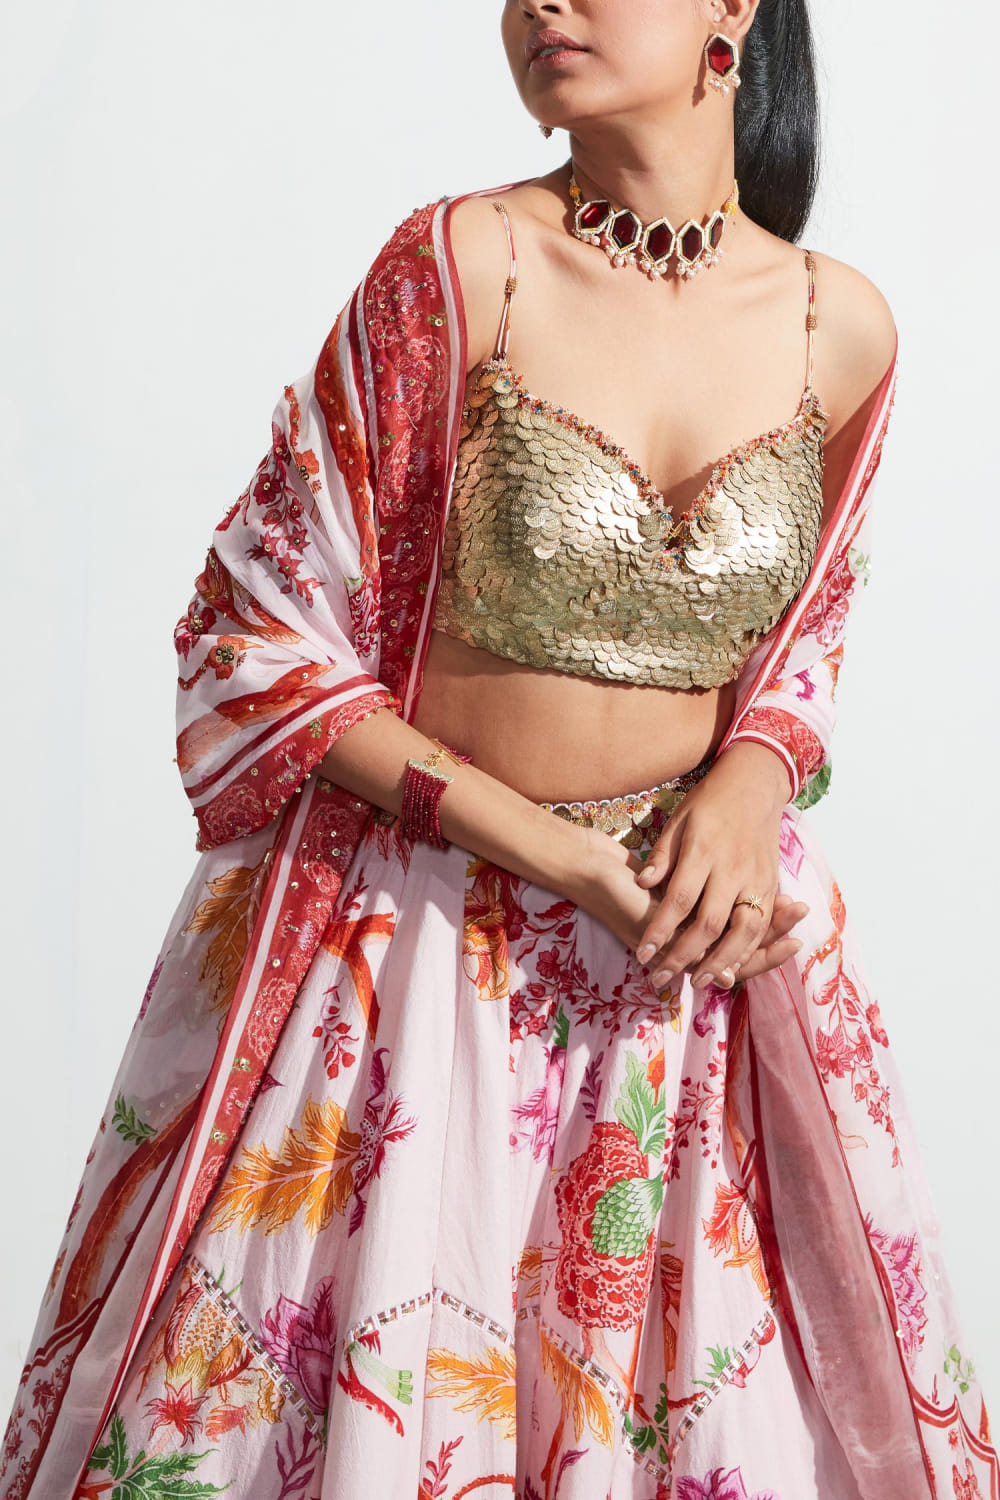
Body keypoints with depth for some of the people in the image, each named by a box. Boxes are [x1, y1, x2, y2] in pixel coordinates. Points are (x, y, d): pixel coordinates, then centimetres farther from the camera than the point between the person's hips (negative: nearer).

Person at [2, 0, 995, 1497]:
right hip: (415, 933, -2)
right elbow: (261, 638, -8)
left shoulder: (842, 328, -2)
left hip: (697, 918, 3)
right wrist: (550, 851, -15)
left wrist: (751, 780, -9)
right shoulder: (458, 263, -12)